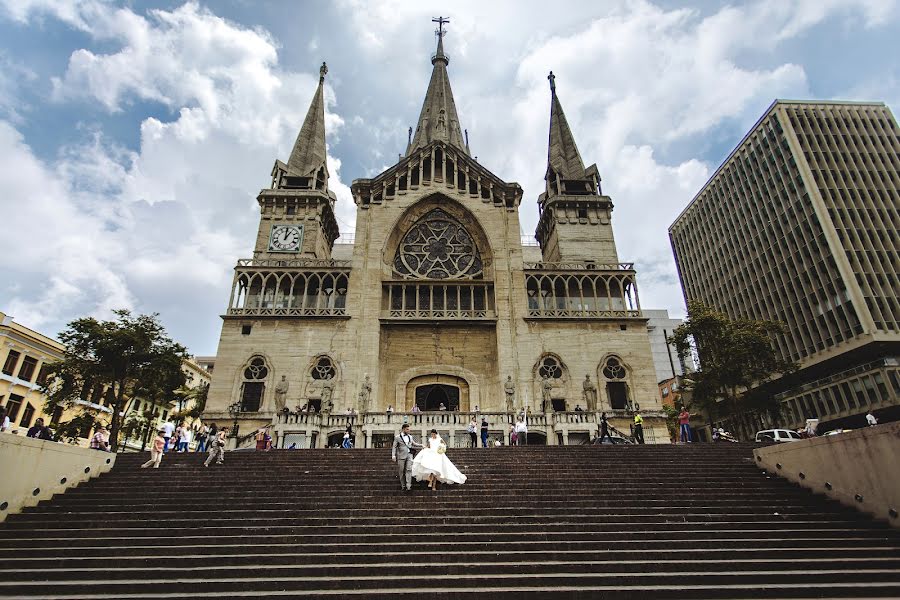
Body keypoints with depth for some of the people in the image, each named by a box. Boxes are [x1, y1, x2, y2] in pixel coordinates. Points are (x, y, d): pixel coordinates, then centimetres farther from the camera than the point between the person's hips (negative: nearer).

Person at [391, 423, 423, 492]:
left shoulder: (410, 437, 15)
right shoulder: (397, 437, 1)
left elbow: (414, 444, 28)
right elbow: (394, 447, -1)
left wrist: (421, 445, 18)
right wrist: (393, 455, -11)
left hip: (409, 455, 3)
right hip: (401, 456, -3)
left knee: (409, 470, -9)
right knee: (401, 471, 4)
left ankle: (408, 486, -12)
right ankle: (403, 486, 17)